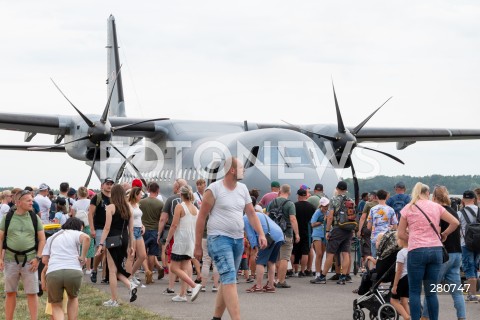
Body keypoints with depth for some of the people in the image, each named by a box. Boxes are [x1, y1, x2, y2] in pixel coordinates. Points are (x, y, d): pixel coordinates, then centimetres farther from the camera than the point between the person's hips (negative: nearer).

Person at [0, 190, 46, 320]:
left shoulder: (35, 218, 5)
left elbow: (42, 240, 5)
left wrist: (38, 258, -5)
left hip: (29, 261, 0)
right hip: (10, 260, 0)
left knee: (32, 293, -1)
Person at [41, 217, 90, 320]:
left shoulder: (52, 238, 28)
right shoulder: (76, 234, 16)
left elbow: (44, 260, 19)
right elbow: (86, 238, -9)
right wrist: (83, 257, 0)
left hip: (53, 273, 2)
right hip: (74, 272, -1)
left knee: (56, 306, 16)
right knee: (73, 298, 28)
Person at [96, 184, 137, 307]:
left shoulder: (110, 207, -7)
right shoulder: (128, 208, 9)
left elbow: (107, 228, -11)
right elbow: (131, 229, 10)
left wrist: (101, 244, -10)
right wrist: (132, 245, 15)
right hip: (124, 240, 6)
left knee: (112, 270, 1)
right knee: (118, 268, 19)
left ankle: (114, 300, 4)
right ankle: (130, 284, -5)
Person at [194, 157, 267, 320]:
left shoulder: (242, 188, 11)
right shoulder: (214, 189, -7)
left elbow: (251, 213, 15)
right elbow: (201, 217, -5)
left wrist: (261, 234, 0)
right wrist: (198, 246, -5)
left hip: (238, 240, 7)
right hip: (219, 238, -7)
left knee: (227, 280, 11)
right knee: (229, 278, -17)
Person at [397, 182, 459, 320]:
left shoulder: (408, 208, 3)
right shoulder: (436, 207, 8)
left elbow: (401, 234, 3)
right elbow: (455, 222, 5)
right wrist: (444, 235, 17)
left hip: (416, 251, -3)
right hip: (436, 250, 3)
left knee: (414, 291, 4)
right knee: (431, 292, 10)